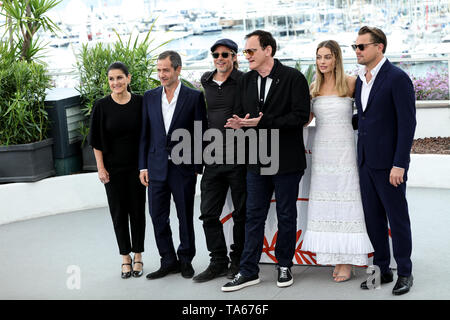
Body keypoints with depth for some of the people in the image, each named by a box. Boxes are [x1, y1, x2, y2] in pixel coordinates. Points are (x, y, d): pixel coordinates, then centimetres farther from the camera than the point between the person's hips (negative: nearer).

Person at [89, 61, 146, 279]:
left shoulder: (140, 103, -3)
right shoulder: (102, 106, -5)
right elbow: (96, 140, -1)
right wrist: (101, 168, -5)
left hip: (136, 166, 0)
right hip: (113, 168, 0)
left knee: (137, 210, 7)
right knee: (119, 212, 6)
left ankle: (138, 257, 19)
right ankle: (125, 258, 17)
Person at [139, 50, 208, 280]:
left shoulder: (194, 97, -3)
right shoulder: (149, 97, 7)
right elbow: (145, 134, 9)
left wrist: (198, 167, -5)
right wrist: (143, 166, 4)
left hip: (183, 167, -3)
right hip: (157, 167, 3)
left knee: (185, 216, 8)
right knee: (158, 216, 6)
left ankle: (185, 259, 23)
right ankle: (169, 261, 19)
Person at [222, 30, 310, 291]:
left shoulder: (293, 78, -9)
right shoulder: (246, 80, 10)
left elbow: (300, 116, -17)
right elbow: (241, 113, 13)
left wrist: (262, 122, -22)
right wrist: (239, 122, -13)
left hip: (286, 161, -5)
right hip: (257, 162, 5)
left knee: (287, 217, 9)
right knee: (254, 216, 7)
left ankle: (284, 266, 24)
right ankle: (249, 272, 13)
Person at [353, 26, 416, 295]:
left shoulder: (398, 78, -12)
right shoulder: (361, 79, 12)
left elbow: (407, 123, -16)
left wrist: (399, 164, -19)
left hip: (388, 163, -7)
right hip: (366, 161, 8)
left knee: (397, 219, 4)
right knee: (373, 218, 13)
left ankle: (405, 273, 17)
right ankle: (382, 270, 24)